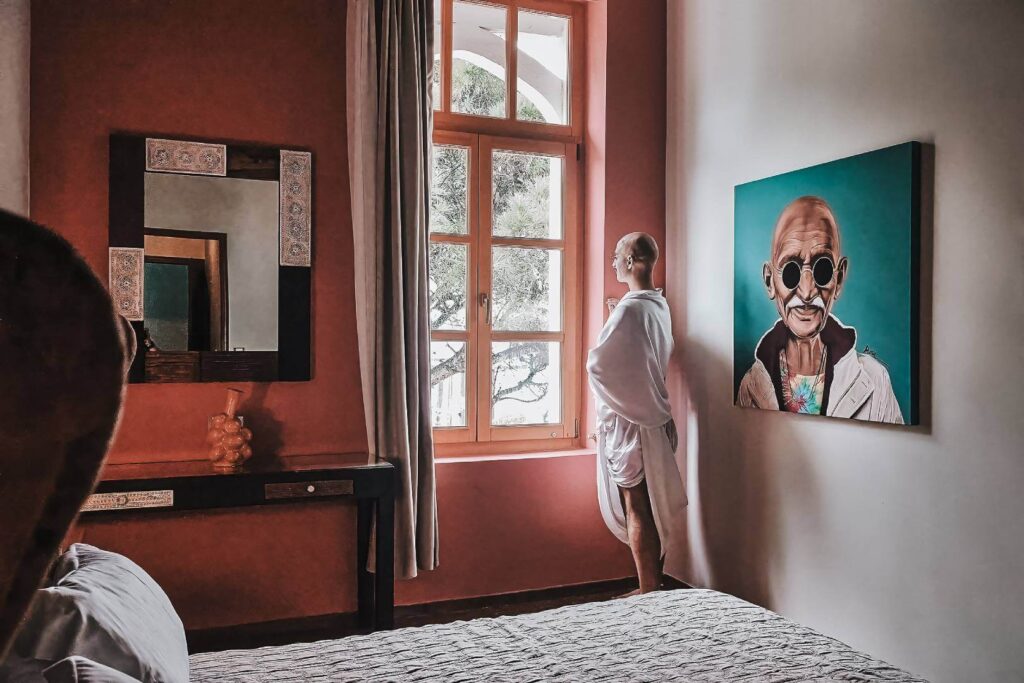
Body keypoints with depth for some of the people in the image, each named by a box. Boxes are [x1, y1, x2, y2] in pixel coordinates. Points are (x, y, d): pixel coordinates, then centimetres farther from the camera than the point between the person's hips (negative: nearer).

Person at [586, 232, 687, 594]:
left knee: (636, 507, -1)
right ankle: (656, 583, 25)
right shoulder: (660, 306, 10)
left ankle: (648, 592, 6)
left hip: (628, 419, -9)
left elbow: (598, 363, -18)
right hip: (655, 417, 9)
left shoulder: (629, 309, -18)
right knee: (656, 505, 14)